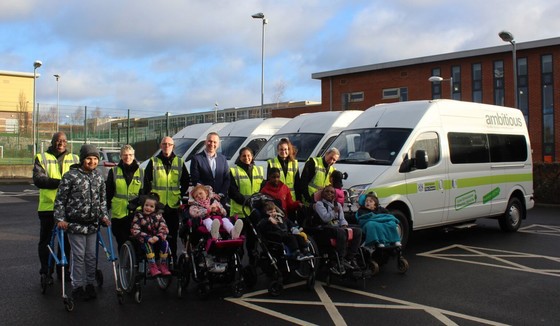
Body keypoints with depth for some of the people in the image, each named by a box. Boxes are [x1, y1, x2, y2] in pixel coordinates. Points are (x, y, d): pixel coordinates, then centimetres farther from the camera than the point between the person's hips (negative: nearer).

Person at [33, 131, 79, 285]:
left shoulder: (74, 159, 10)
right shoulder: (42, 158, 1)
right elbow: (38, 179, -12)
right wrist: (60, 182, -25)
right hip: (48, 207, -2)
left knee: (66, 241, 11)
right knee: (45, 241, 8)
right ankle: (45, 272, 19)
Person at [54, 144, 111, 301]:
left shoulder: (98, 177, 8)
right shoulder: (70, 176, -9)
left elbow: (102, 199, 16)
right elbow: (60, 199, -6)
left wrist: (104, 215, 8)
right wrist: (60, 219, -11)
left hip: (92, 223, 5)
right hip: (75, 223, -5)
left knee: (91, 256, 11)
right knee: (78, 256, 1)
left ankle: (90, 284, 24)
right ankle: (77, 286, 13)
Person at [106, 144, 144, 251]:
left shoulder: (140, 172, 5)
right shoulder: (114, 171, 4)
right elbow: (108, 192, 7)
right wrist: (107, 207, 3)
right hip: (118, 214, 0)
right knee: (122, 243, 7)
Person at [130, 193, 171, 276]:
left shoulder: (158, 216, 3)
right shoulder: (138, 216, -4)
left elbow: (164, 228, -4)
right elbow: (135, 230, -14)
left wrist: (158, 237, -25)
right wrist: (147, 238, -26)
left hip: (156, 239, 3)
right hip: (144, 240, -2)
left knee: (165, 243, -25)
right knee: (148, 245, -34)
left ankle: (163, 265, -14)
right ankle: (152, 266, -29)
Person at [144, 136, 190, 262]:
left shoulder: (179, 162, 9)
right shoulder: (153, 162, 5)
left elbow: (186, 182, 14)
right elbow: (146, 182, 4)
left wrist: (180, 195, 4)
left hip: (173, 205, 1)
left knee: (172, 235, 7)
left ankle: (173, 259, 16)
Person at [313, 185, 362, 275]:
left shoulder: (338, 204, 22)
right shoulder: (319, 204, 2)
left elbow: (342, 219, 15)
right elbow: (325, 218, -11)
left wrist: (344, 225, -5)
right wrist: (334, 211, -9)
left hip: (338, 226, 7)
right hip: (326, 228, -7)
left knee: (358, 231, -13)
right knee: (341, 232, -39)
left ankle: (350, 258, -13)